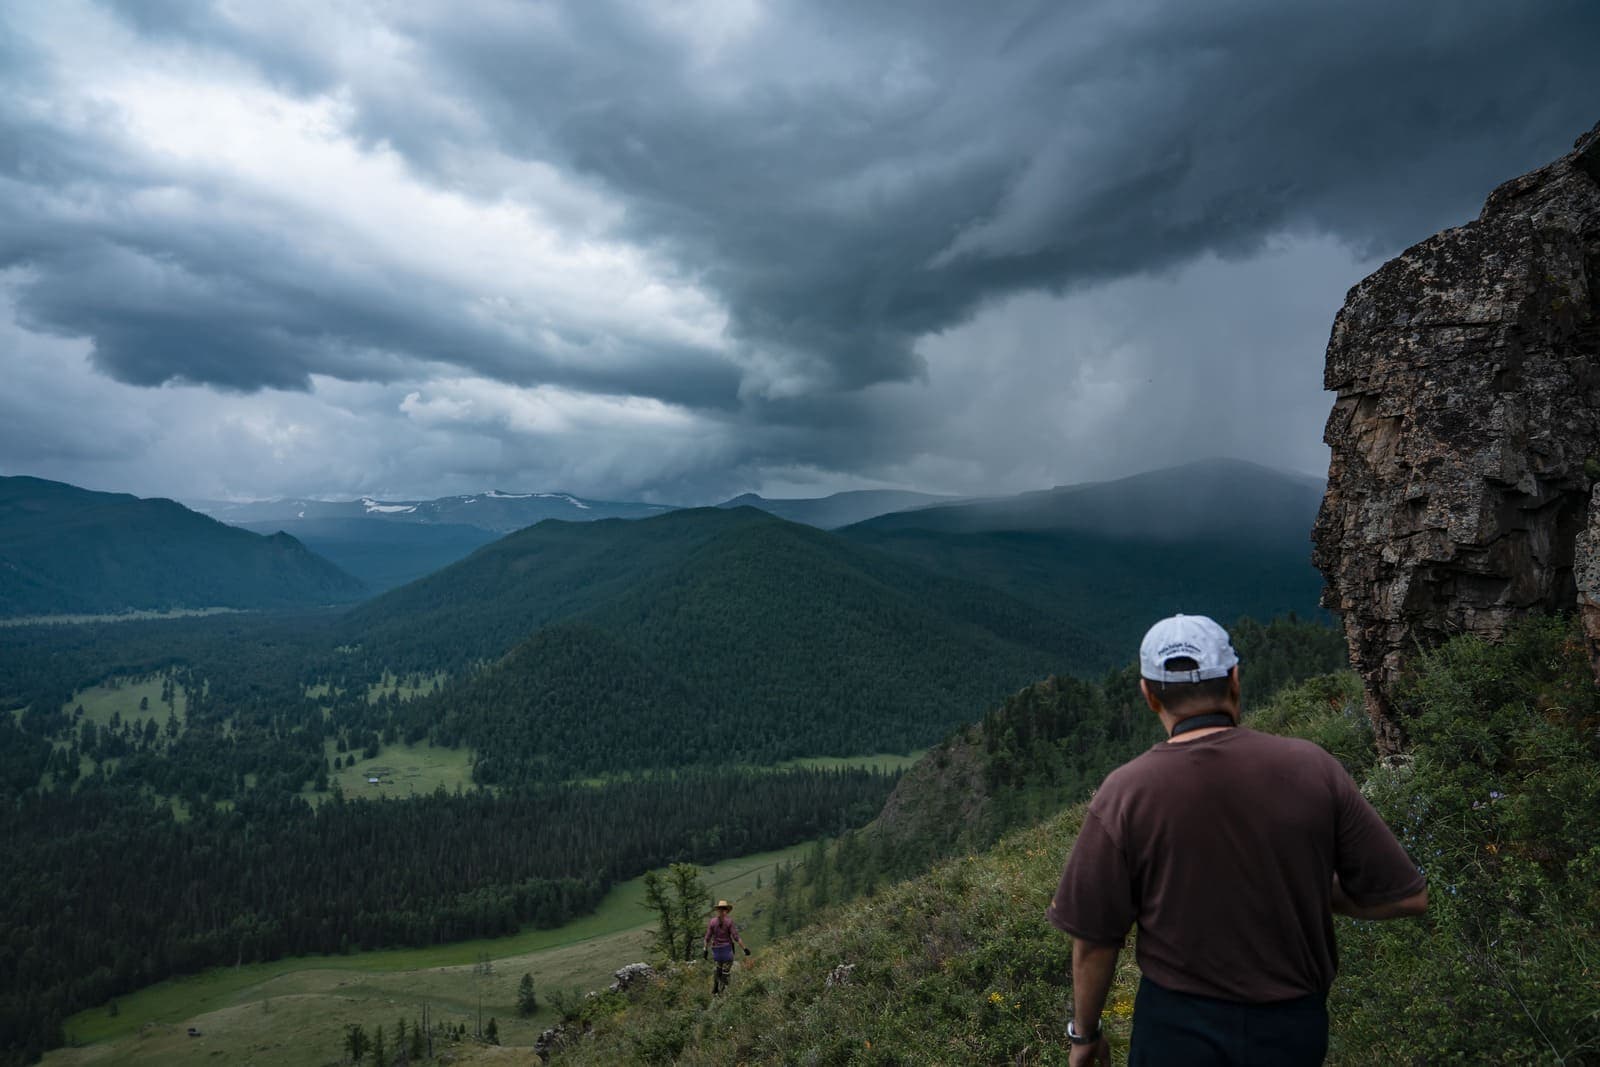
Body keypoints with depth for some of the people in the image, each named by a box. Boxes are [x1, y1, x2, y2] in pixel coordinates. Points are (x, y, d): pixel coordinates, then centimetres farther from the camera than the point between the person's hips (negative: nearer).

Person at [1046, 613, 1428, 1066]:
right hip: (1295, 1027, 2)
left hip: (1177, 1027, -2)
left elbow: (1094, 939, -10)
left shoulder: (1124, 793, -17)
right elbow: (1406, 897, -7)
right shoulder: (1309, 767, -14)